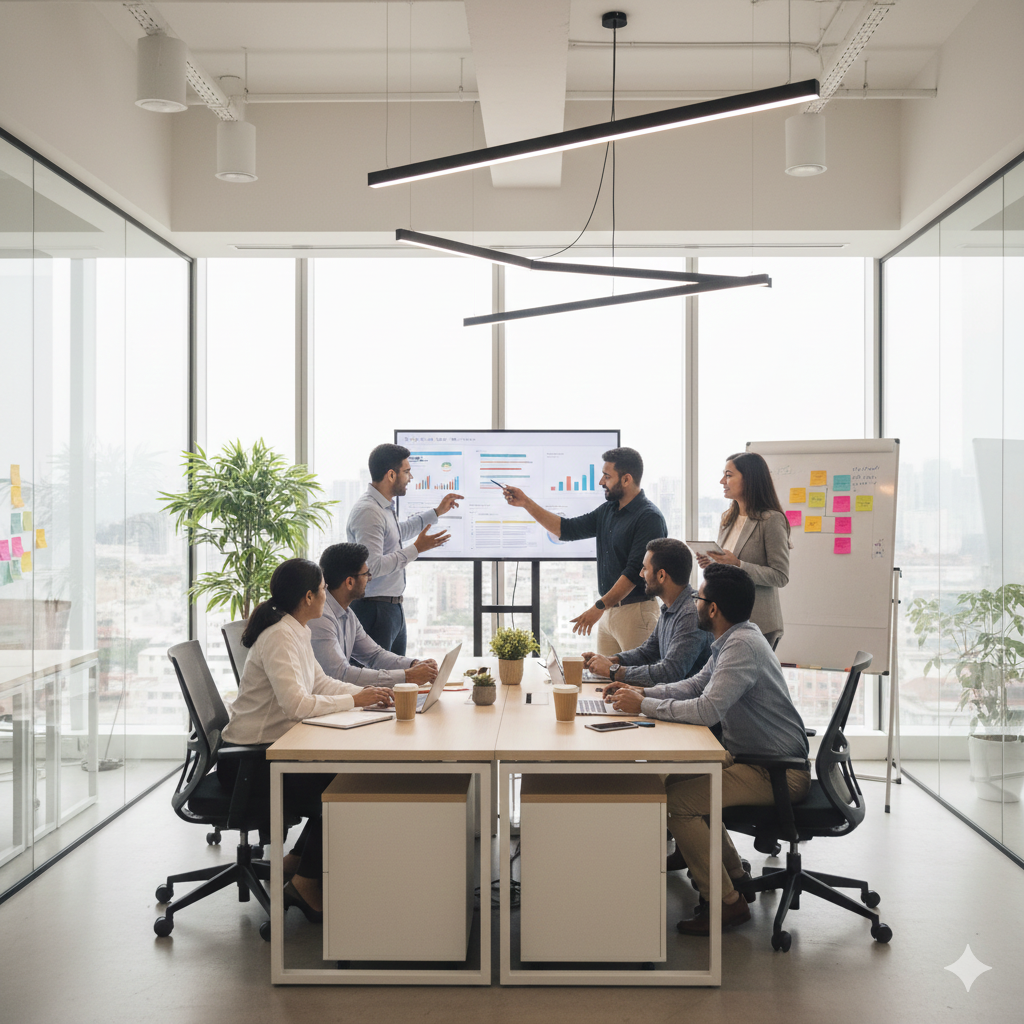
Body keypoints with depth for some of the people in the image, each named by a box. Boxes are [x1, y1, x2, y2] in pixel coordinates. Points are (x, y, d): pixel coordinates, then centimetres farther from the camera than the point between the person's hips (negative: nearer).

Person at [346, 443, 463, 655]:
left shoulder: (386, 508, 12)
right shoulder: (368, 512, -19)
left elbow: (399, 531, 36)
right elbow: (372, 567, -27)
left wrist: (437, 512, 37)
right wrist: (416, 549, -20)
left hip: (393, 609, 10)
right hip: (374, 610, -10)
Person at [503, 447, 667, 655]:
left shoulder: (649, 517, -14)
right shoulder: (608, 511, 14)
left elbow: (635, 571, -19)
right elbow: (567, 529, 17)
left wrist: (599, 607, -21)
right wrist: (526, 503, 12)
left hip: (636, 611, -8)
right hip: (609, 609, 8)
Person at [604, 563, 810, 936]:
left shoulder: (743, 646, -23)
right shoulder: (733, 639, 9)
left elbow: (708, 709, -31)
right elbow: (696, 685, 18)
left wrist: (644, 706, -19)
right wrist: (640, 692, 6)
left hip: (779, 772, -11)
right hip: (750, 757, 11)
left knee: (676, 800, -19)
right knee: (675, 777, 18)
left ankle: (726, 903, -6)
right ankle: (734, 877, 26)